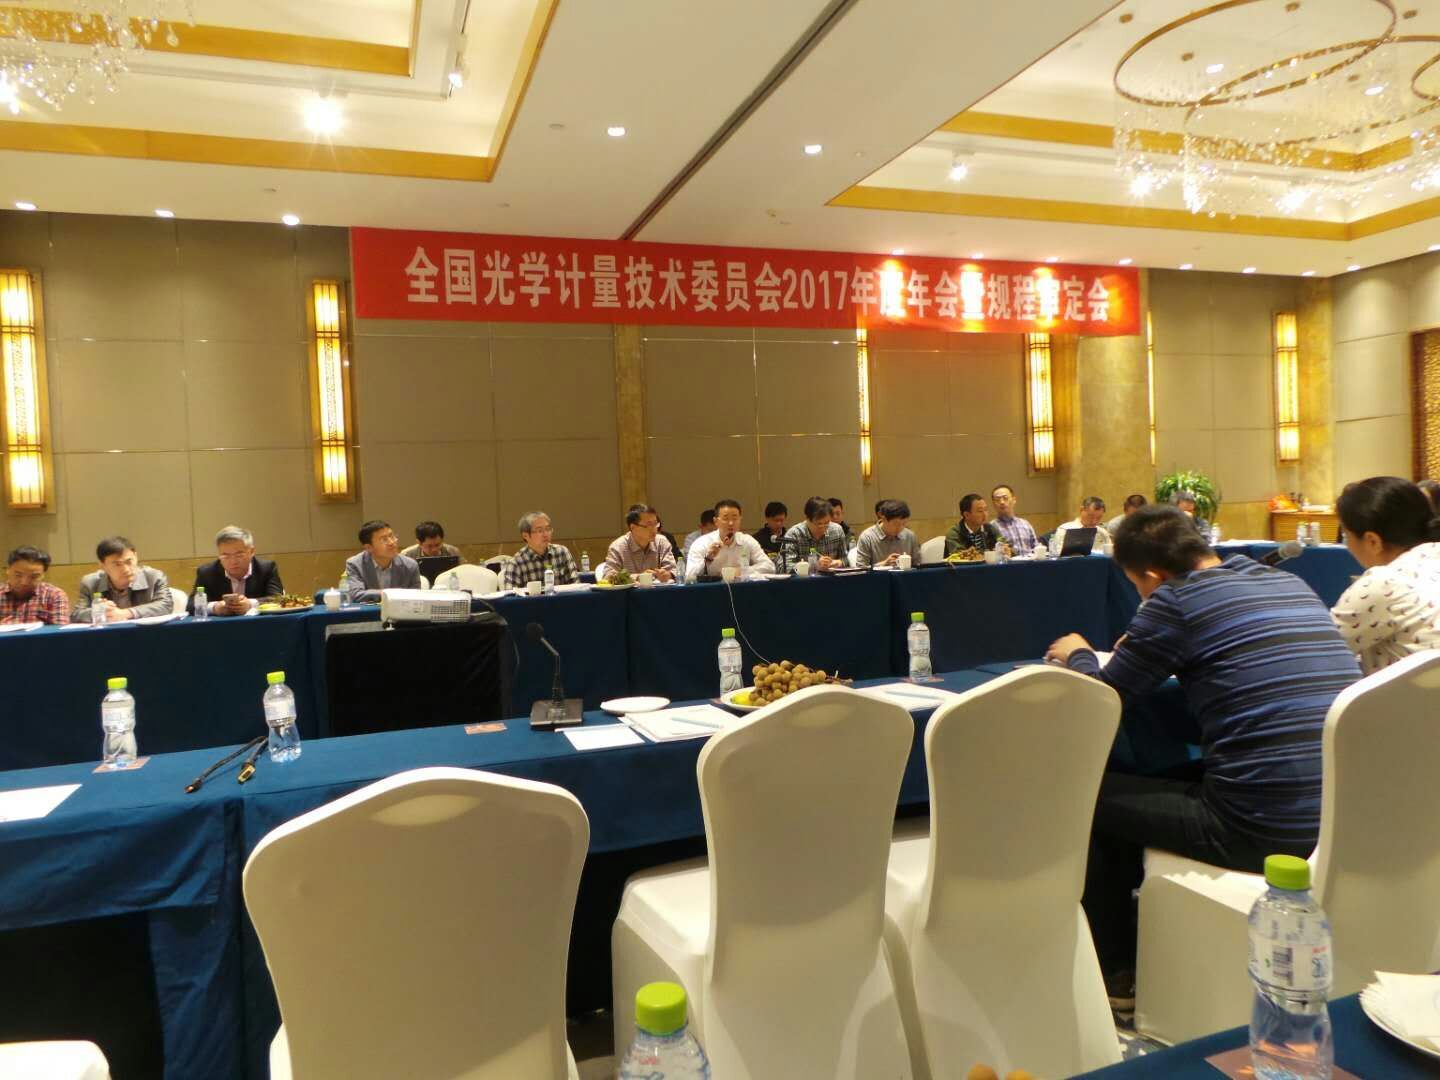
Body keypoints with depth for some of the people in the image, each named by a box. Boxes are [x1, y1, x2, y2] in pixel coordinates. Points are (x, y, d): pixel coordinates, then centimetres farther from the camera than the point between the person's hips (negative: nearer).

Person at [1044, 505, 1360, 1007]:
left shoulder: (1175, 599, -11)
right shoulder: (1290, 584, 11)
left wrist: (1077, 654, 17)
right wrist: (1149, 647, 31)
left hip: (1261, 831, -8)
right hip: (1348, 818, 8)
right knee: (1156, 780, 29)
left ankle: (1116, 973, 26)